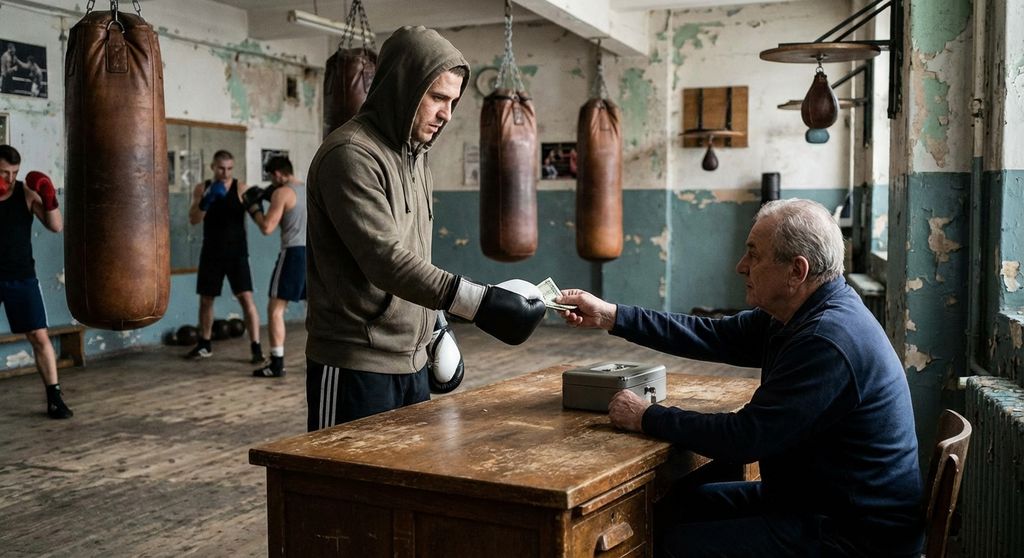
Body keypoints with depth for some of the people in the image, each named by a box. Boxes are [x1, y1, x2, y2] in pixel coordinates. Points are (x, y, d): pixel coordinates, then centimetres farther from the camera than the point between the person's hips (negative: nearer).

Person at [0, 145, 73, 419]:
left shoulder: (27, 193, -4)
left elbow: (56, 227, -5)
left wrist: (50, 199, -23)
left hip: (22, 277, 0)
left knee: (39, 336, -3)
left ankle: (54, 397, 3)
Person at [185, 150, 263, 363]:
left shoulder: (241, 189, -6)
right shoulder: (202, 188, 0)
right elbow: (193, 220, -8)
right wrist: (206, 201, -25)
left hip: (236, 252, -3)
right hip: (211, 252, 3)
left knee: (246, 298, -11)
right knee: (205, 299, 13)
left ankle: (256, 347, -8)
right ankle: (205, 344, 30)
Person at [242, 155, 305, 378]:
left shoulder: (282, 193, -7)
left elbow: (267, 227, -12)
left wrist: (254, 206, 4)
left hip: (294, 252, -7)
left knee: (275, 308, -1)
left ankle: (277, 364, -4)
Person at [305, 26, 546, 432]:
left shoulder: (414, 156, 13)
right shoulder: (351, 154, -16)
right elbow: (385, 260, -26)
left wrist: (437, 326, 15)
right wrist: (481, 302, -34)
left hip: (411, 362, 9)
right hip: (355, 367, -8)